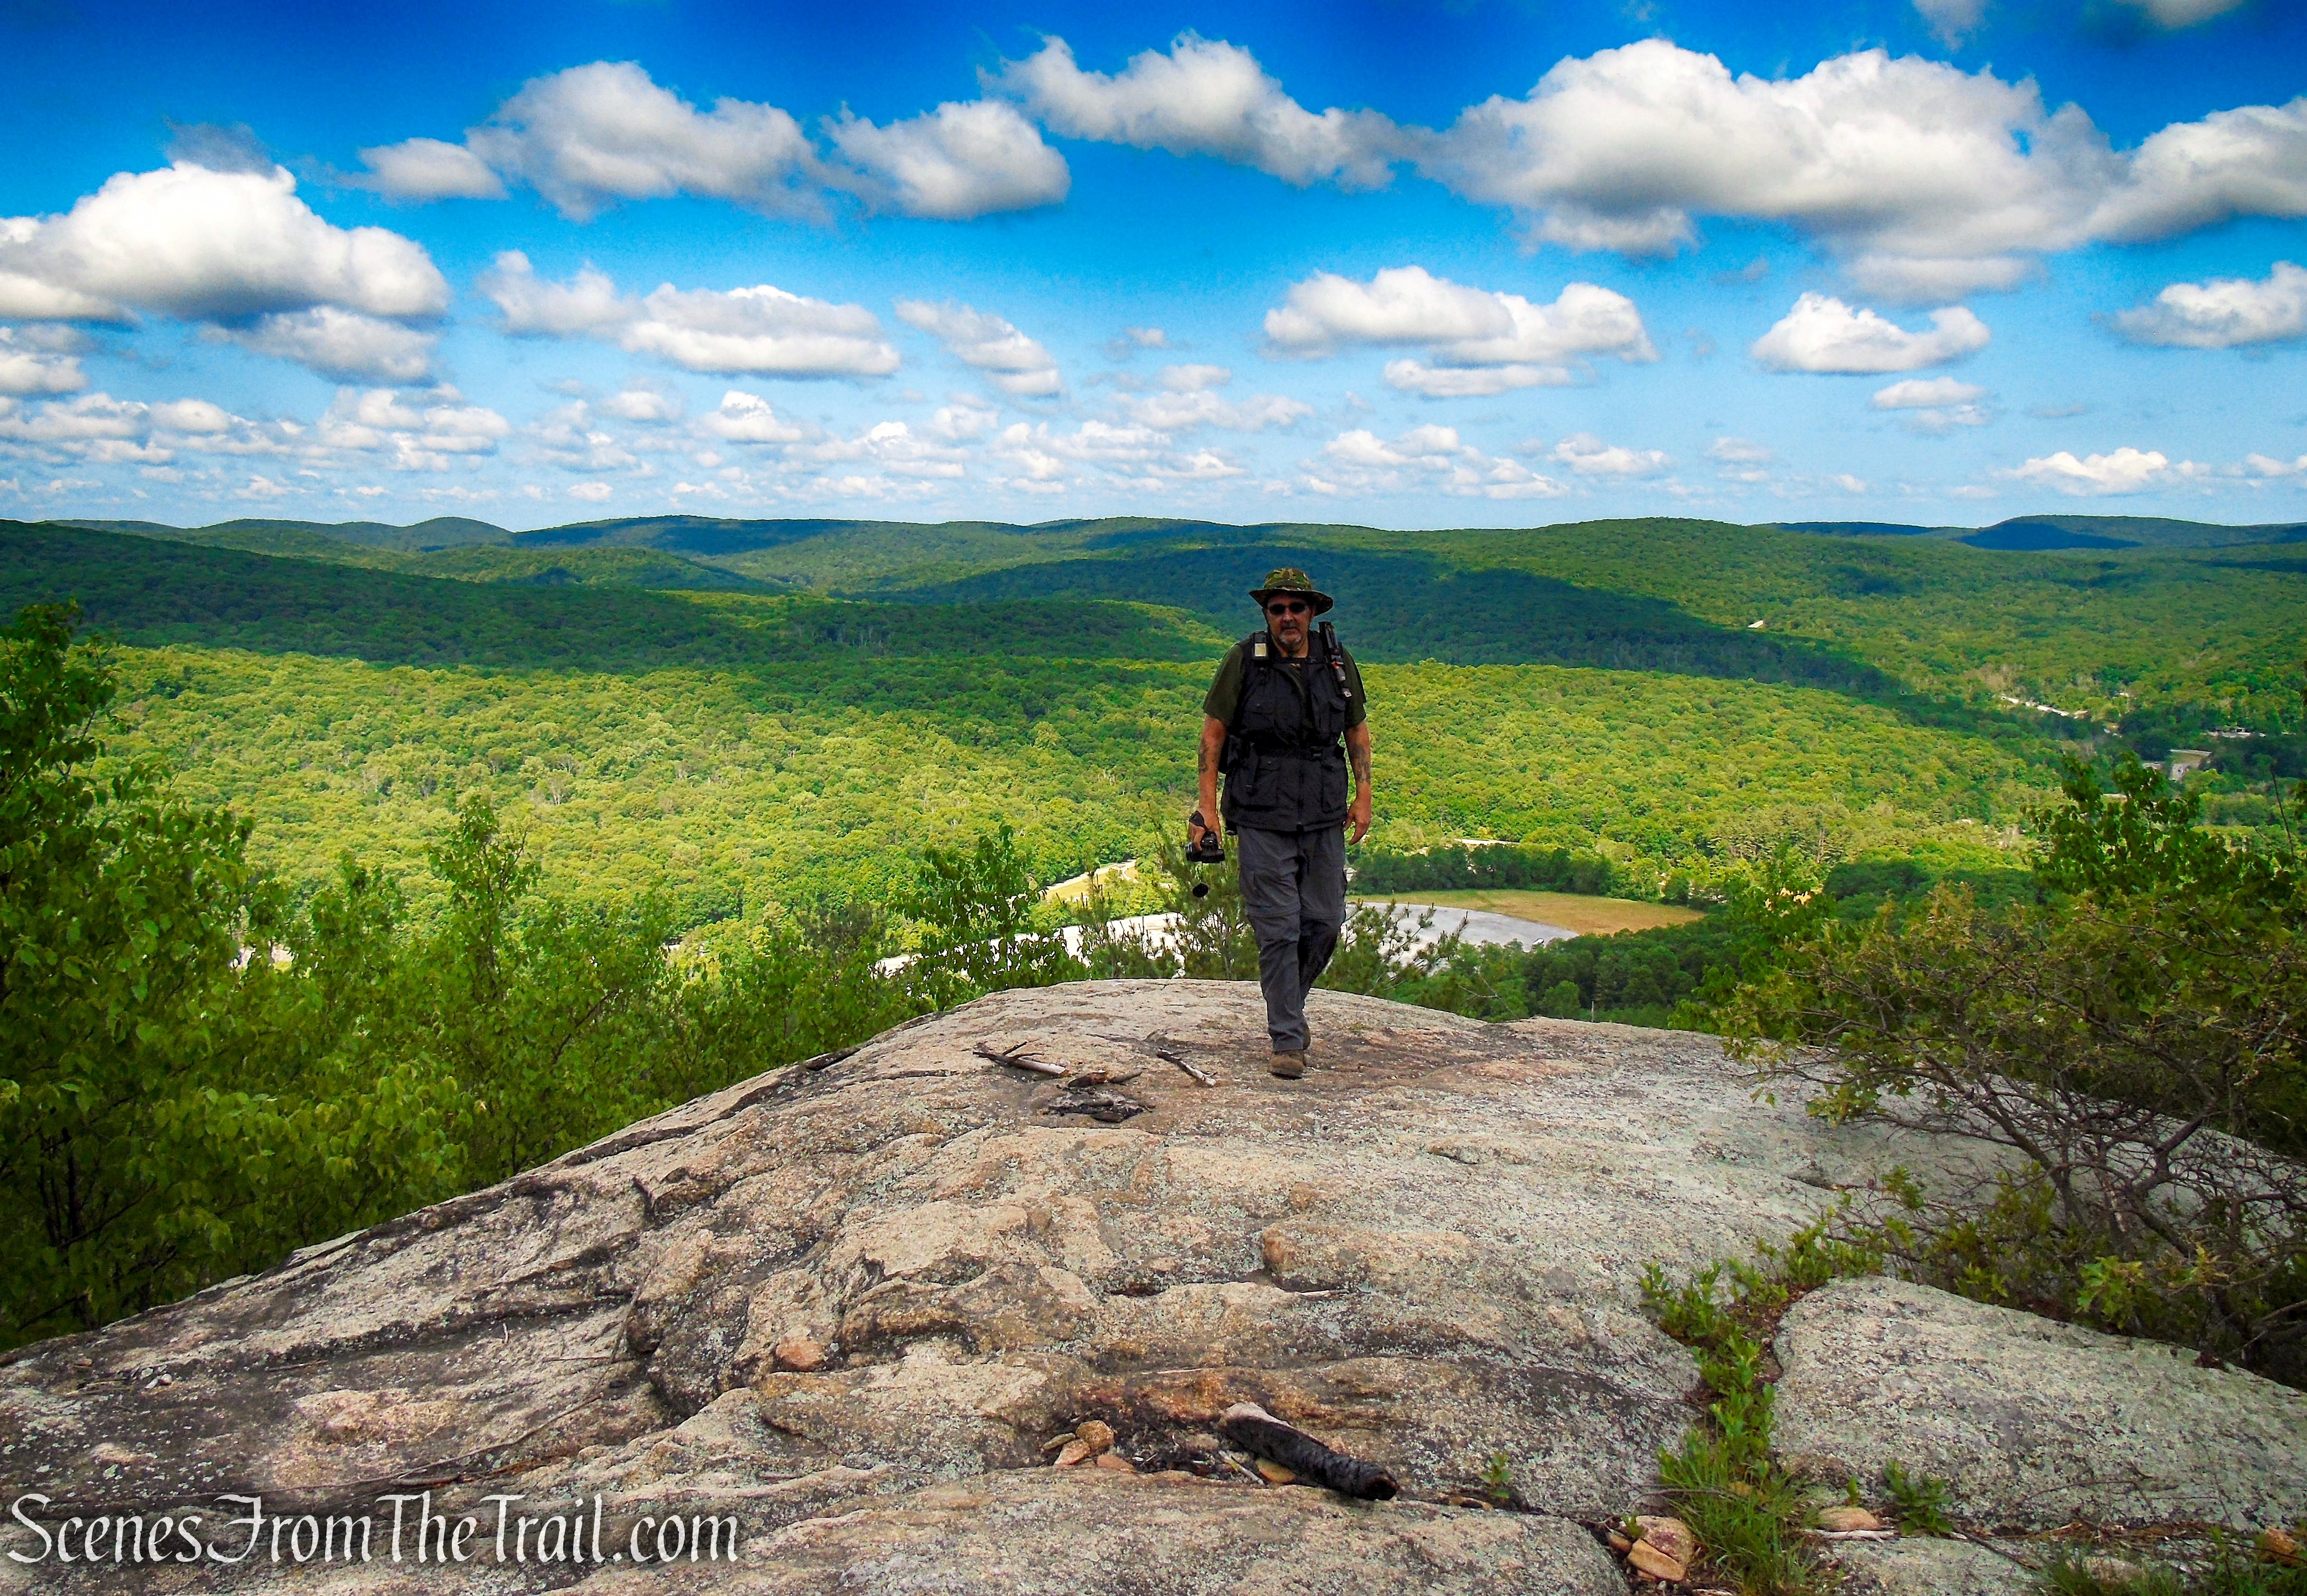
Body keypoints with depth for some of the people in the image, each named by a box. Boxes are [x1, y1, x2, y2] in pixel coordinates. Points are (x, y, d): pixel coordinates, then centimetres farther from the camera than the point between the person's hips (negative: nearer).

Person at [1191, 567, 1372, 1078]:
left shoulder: (1336, 661, 4)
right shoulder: (1245, 659, -5)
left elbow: (1357, 730, 15)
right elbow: (1213, 731, 0)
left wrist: (1363, 795, 8)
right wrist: (1207, 805, -4)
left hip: (1324, 817, 4)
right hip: (1261, 818, -3)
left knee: (1324, 922, 8)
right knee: (1278, 928, -4)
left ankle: (1290, 1004, 34)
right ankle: (1288, 1040, 4)